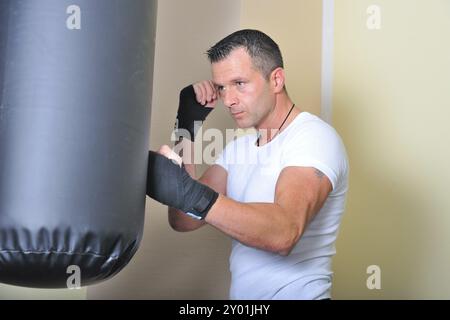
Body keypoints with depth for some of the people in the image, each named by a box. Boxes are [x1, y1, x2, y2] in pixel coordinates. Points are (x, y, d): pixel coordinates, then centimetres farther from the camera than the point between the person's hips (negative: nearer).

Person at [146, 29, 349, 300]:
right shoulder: (238, 147, 8)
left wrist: (190, 193, -37)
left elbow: (284, 234, -27)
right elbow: (184, 222, 0)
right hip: (241, 292, 6)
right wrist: (187, 129, -3)